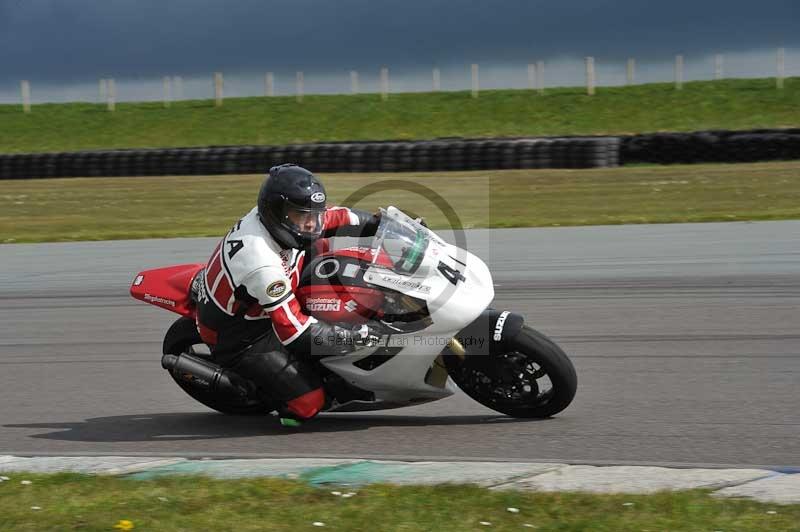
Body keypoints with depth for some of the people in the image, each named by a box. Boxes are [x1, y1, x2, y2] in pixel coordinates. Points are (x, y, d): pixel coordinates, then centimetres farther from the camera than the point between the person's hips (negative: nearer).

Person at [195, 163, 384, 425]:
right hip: (239, 340, -9)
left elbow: (335, 218, 3)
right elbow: (296, 333, -36)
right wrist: (355, 336, -34)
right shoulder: (263, 263, -38)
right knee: (308, 402, -17)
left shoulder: (271, 216, -13)